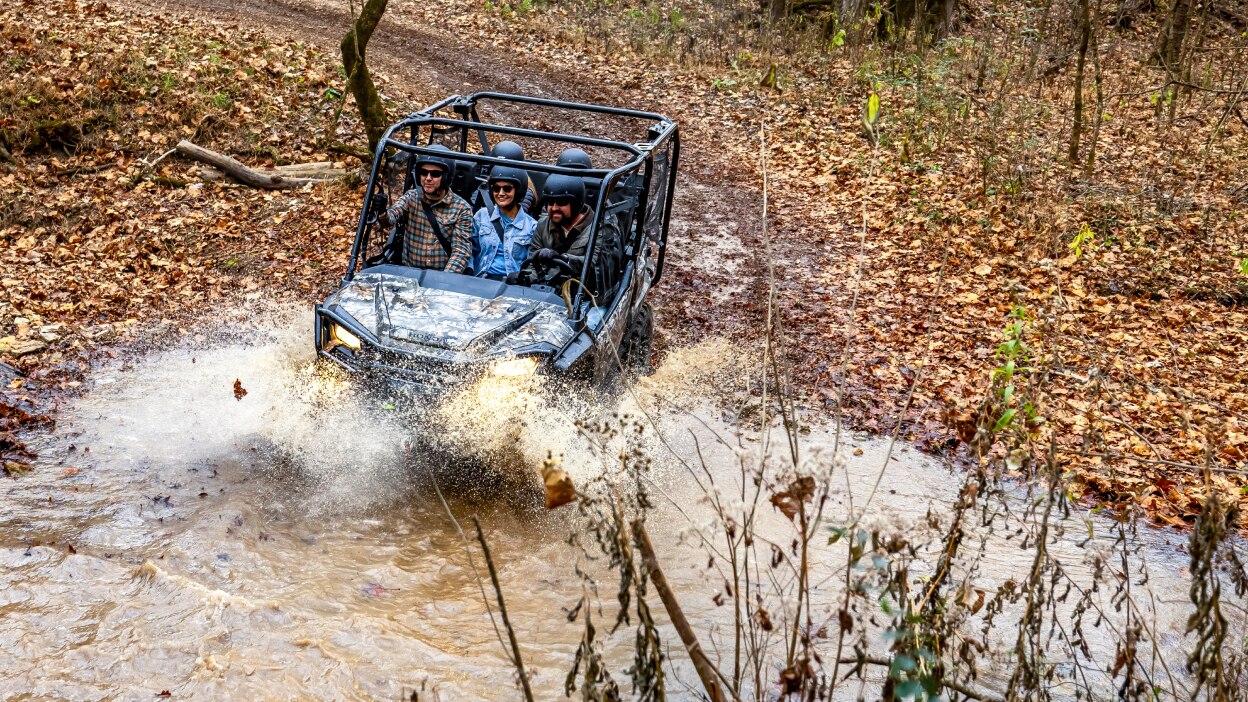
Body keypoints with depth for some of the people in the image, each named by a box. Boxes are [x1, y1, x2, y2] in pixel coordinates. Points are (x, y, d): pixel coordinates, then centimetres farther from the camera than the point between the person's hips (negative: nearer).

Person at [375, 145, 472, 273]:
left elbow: (461, 250, -8)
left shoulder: (461, 209, -2)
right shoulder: (411, 197, 5)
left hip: (443, 275, -2)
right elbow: (391, 217, -11)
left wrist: (446, 278, -23)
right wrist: (382, 214, -34)